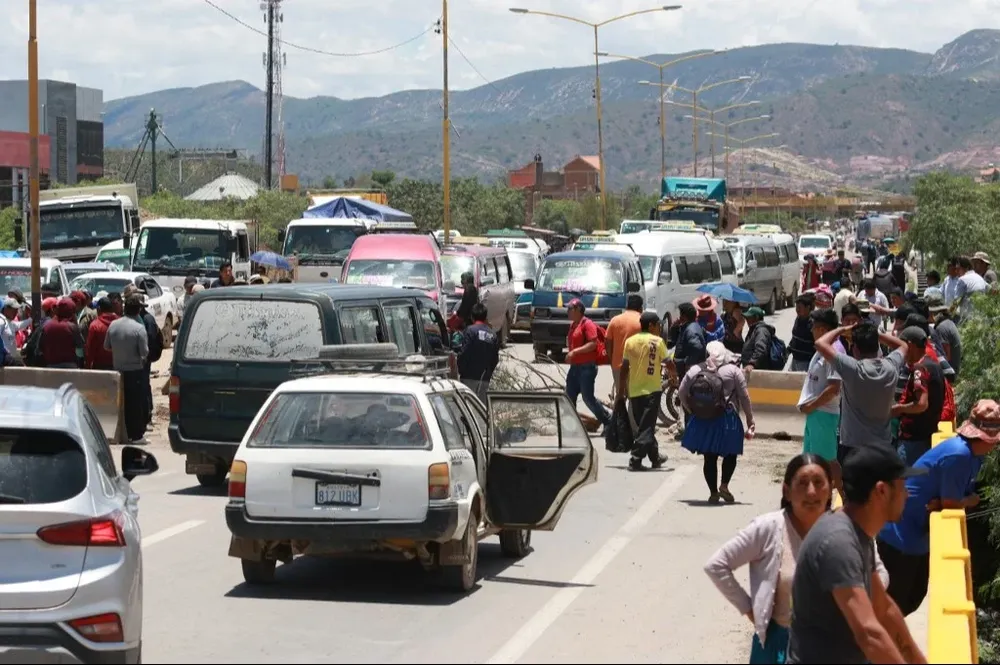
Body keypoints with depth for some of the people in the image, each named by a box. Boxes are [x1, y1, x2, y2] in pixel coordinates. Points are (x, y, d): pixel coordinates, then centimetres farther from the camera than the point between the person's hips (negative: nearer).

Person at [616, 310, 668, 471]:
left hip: (634, 391, 5)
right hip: (652, 390, -5)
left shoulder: (630, 341, 5)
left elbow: (624, 368, 6)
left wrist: (621, 390, 13)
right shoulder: (657, 341, -7)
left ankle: (655, 457, 28)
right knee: (647, 427, -3)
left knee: (643, 426, 16)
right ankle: (636, 460, -11)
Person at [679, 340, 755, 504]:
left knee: (709, 457, 10)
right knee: (730, 454, 14)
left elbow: (681, 393, 6)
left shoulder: (695, 370, 3)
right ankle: (724, 484, -3)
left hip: (701, 421, 2)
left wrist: (692, 411, 17)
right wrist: (750, 420, 4)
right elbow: (744, 397, -3)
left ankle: (713, 492, 10)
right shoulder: (733, 370, -3)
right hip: (726, 420, -2)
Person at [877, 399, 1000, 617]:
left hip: (918, 533, 10)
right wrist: (970, 500, -3)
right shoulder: (959, 454, -28)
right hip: (900, 535, -10)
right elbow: (952, 503, -24)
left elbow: (968, 496, 2)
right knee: (898, 600, -1)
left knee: (915, 595, 19)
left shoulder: (974, 453, 3)